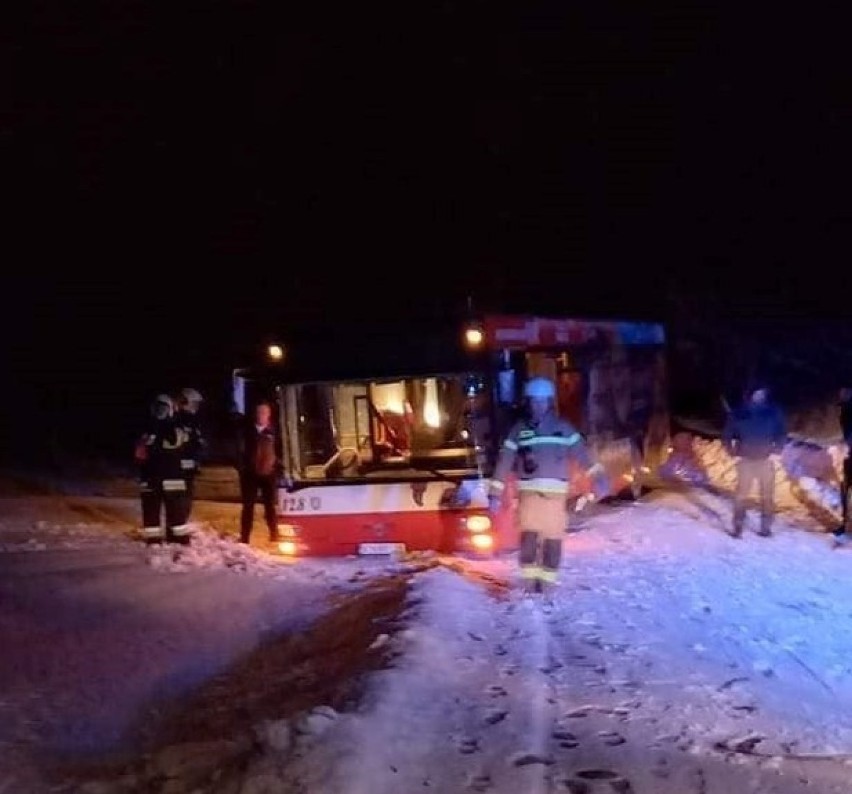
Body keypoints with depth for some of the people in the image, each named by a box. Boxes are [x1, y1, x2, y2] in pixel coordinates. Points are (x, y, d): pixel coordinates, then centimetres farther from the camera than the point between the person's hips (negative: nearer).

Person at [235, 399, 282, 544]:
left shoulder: (274, 431, -1)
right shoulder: (246, 430, 0)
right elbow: (240, 450, 2)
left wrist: (277, 466, -7)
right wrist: (241, 468, -5)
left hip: (268, 474, 0)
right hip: (250, 473, 1)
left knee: (270, 506, 8)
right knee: (248, 507, 5)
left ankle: (274, 537, 15)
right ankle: (244, 539, 9)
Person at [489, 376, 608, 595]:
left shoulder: (563, 427, 6)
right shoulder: (519, 430, 5)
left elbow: (581, 452, 2)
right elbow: (504, 461, 5)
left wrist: (597, 477, -9)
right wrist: (496, 493, 1)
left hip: (556, 492, 1)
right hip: (529, 491, -1)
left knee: (553, 537, 2)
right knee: (529, 535, -12)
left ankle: (547, 580, 13)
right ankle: (529, 578, -2)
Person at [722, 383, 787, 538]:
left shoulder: (773, 413, -4)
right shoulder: (739, 414, -8)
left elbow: (781, 433, 7)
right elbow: (727, 434, 2)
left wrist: (776, 449, -3)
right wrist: (732, 451, -5)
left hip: (765, 460, 1)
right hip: (746, 460, -1)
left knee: (767, 494, 5)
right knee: (741, 493, -2)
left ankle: (766, 526, 14)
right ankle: (737, 526, 4)